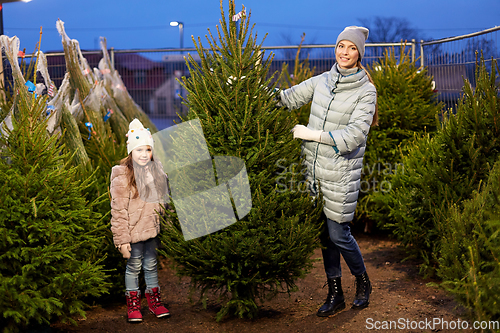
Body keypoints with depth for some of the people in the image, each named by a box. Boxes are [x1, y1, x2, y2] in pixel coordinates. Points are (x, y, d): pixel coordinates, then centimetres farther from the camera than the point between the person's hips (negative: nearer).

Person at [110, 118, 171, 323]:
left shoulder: (156, 172, 5)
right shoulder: (122, 177, -14)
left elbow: (162, 201, 17)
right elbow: (118, 211, -15)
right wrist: (122, 240, -17)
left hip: (153, 229, 5)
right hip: (134, 231, -5)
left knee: (151, 265, 15)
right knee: (134, 266, 5)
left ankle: (154, 300, 28)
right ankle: (133, 303, 20)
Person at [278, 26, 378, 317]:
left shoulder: (365, 91, -6)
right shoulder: (322, 81, 8)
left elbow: (353, 136, -15)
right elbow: (289, 97, 17)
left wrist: (311, 133, -16)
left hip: (341, 172, -5)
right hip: (315, 168, 5)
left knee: (338, 233, -1)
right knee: (324, 232, 9)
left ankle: (363, 282, 26)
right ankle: (335, 294, 22)